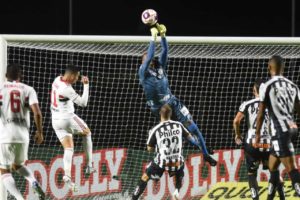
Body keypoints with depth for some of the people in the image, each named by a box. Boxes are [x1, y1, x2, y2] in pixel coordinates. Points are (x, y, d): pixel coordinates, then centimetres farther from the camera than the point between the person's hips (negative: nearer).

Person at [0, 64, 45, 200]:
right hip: (23, 135, 3)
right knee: (18, 166, 27)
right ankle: (33, 182, -2)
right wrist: (40, 132, 6)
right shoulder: (28, 90, 6)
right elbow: (37, 113, -5)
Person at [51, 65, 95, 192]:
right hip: (67, 119, -7)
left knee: (69, 148, 7)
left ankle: (67, 176, -14)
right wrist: (86, 85, -18)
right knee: (87, 133, 19)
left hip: (56, 121, 7)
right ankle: (89, 166, 15)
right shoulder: (67, 89, -25)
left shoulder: (58, 80, 2)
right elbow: (83, 103, -22)